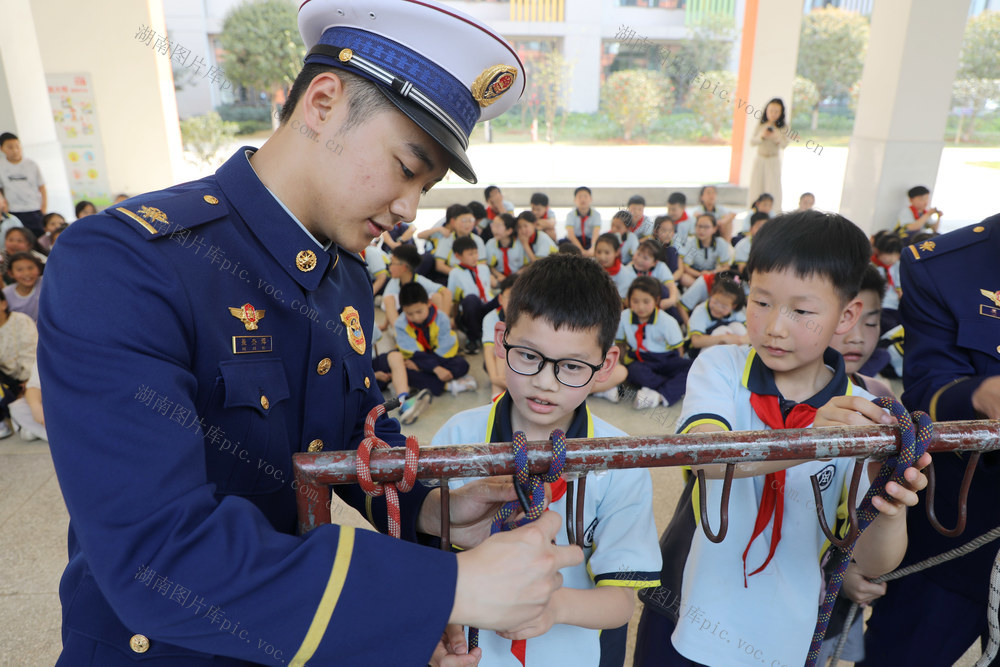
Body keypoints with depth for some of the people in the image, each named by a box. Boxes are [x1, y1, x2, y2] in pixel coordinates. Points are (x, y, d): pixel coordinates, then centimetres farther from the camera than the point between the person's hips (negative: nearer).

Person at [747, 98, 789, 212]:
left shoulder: (782, 128, -4)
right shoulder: (760, 126, 1)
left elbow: (784, 145, -12)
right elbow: (752, 142, -3)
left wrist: (776, 137, -30)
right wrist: (762, 136, -22)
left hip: (774, 161, -2)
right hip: (759, 159, 2)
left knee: (773, 188, -5)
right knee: (757, 188, 4)